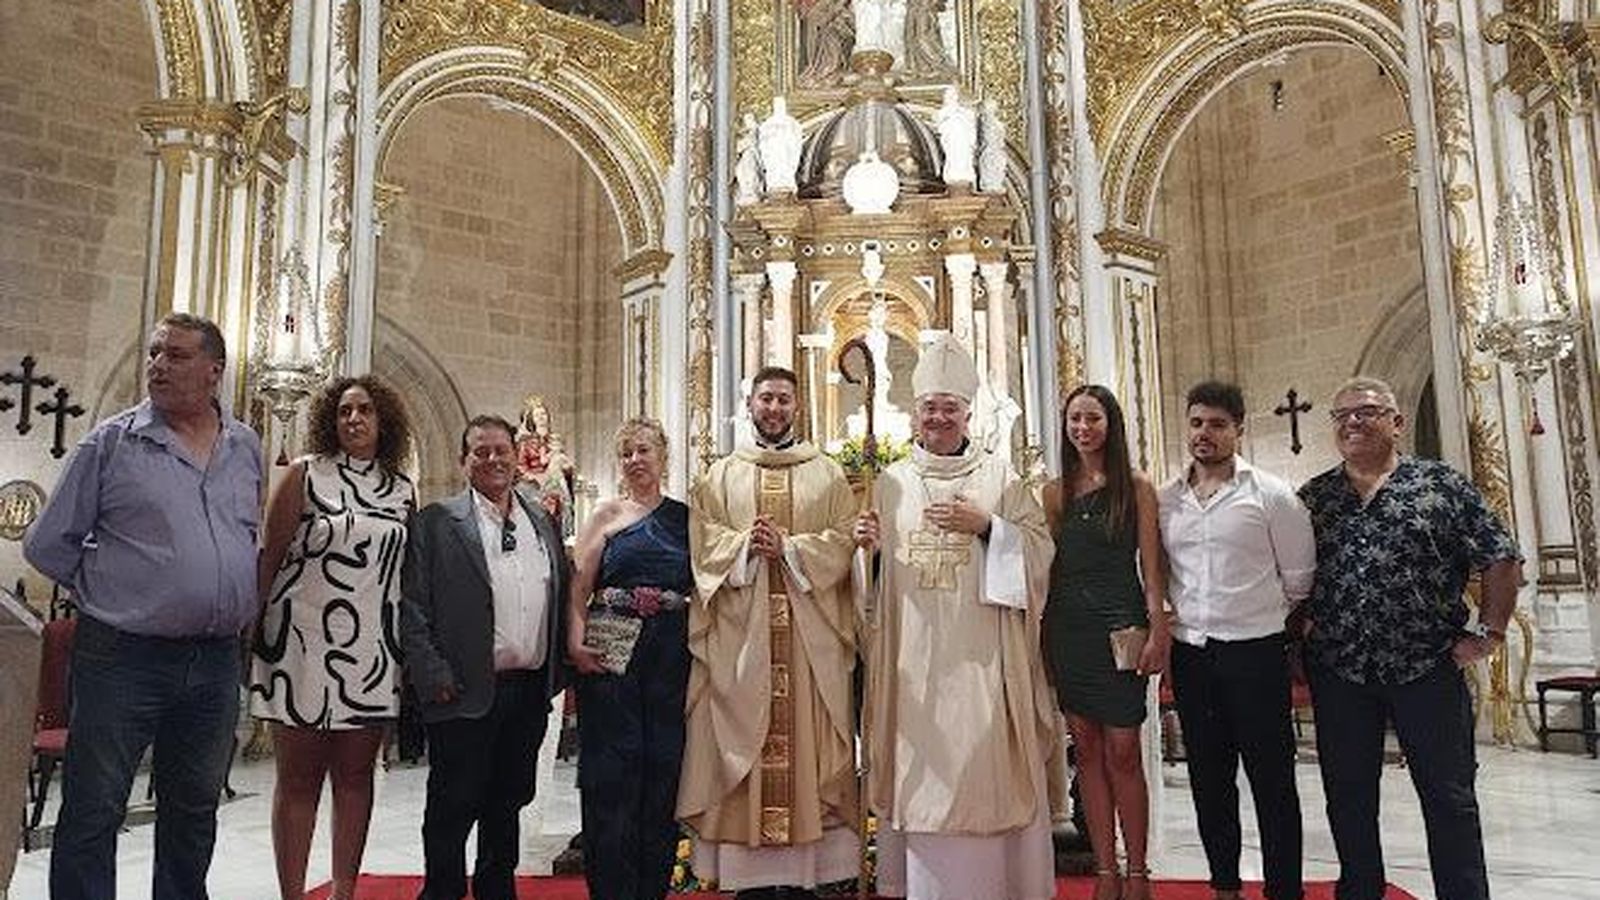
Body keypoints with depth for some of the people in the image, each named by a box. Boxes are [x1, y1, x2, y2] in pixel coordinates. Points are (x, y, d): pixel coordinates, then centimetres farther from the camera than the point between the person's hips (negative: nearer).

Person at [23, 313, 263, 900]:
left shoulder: (246, 448, 8)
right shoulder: (111, 442, -4)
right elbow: (48, 545, 1)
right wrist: (108, 590, 3)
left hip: (217, 659, 4)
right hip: (123, 658, -4)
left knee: (195, 810, 16)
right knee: (92, 813, 3)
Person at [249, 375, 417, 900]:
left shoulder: (403, 490, 10)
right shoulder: (305, 476, 1)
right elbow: (269, 558, 0)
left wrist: (413, 646, 9)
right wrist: (253, 630, -5)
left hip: (372, 653, 3)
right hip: (301, 643, -3)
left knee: (355, 775, 8)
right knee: (298, 778, 5)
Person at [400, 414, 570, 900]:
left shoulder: (542, 521, 12)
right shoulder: (437, 521, -3)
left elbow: (562, 597, 14)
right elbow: (412, 606, -7)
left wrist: (558, 672, 6)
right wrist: (433, 676, -14)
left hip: (531, 691, 5)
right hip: (467, 692, -5)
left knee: (508, 802, 17)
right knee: (453, 805, 7)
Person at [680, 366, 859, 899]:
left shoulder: (827, 475, 10)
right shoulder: (720, 476, 13)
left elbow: (843, 540, 0)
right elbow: (704, 541, 3)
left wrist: (788, 548, -13)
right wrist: (748, 545, -14)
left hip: (809, 635, 0)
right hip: (739, 634, 1)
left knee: (806, 743, 0)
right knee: (743, 744, 0)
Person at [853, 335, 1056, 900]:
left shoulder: (998, 477, 5)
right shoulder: (891, 482, 11)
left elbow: (1039, 547, -1)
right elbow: (872, 576, 11)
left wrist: (986, 527, -14)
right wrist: (868, 546, -9)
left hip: (978, 656, -2)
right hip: (913, 653, 2)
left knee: (983, 766, 0)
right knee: (918, 769, 5)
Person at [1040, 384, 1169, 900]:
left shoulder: (1136, 488, 2)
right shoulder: (1056, 492, 10)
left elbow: (1150, 566, -1)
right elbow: (1046, 564, 10)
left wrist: (1158, 630, -9)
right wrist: (1041, 634, 4)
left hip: (1119, 627, -3)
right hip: (1066, 627, 3)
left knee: (1122, 752, -1)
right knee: (1087, 750, 7)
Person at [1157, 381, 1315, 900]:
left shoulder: (1270, 494, -3)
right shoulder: (1164, 499, 6)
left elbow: (1299, 575, 2)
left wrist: (1262, 619, 8)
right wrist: (1170, 618, 8)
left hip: (1255, 651, -4)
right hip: (1189, 653, 4)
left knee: (1272, 779, 3)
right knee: (1208, 778, 12)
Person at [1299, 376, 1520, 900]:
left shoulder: (1443, 484, 1)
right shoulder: (1311, 498, 7)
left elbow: (1502, 560, 3)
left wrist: (1487, 632, -2)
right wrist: (1299, 629, 3)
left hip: (1428, 668, -2)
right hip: (1338, 674, 2)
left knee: (1449, 796, 5)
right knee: (1348, 798, 10)